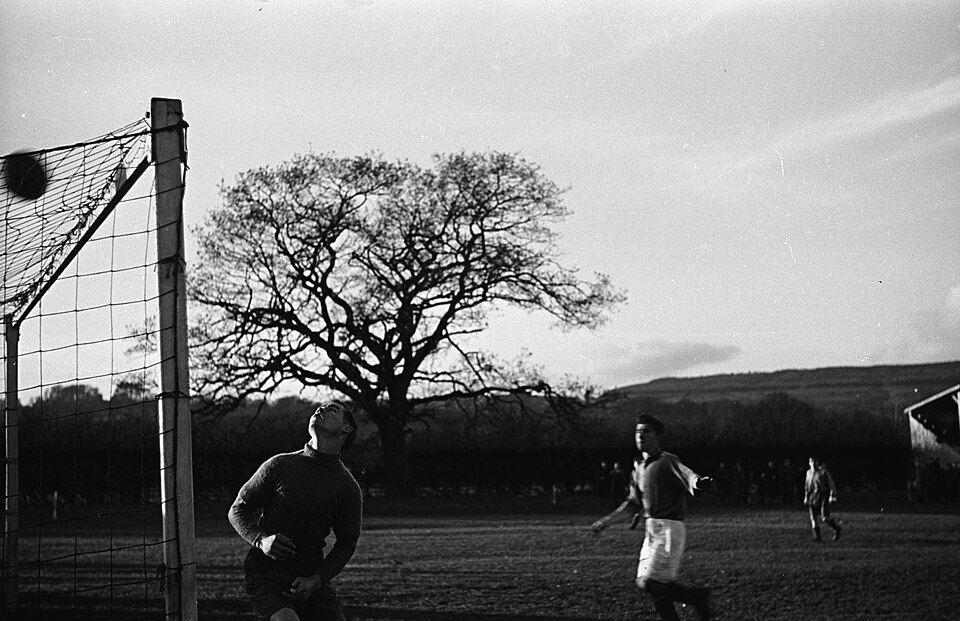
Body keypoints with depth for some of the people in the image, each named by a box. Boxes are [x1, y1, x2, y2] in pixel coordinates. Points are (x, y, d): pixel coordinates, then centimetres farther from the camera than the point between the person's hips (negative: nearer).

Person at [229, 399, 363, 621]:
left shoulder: (348, 488, 2)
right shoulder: (280, 466, -1)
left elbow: (346, 544, 6)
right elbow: (237, 510, 6)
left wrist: (315, 580, -9)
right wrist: (261, 540, -14)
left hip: (312, 579, 3)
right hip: (264, 574, -3)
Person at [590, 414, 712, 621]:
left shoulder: (667, 462, -10)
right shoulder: (638, 467, 14)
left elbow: (687, 475, -30)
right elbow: (633, 503, 25)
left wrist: (697, 482, -53)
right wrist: (607, 520, 27)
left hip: (669, 529, -8)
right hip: (651, 530, 8)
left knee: (648, 582, -14)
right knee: (654, 588, 6)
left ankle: (698, 597, 2)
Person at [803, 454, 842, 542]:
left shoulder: (824, 472, -6)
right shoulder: (809, 472, 12)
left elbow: (831, 484, -7)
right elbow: (807, 485, 23)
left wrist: (832, 496, -13)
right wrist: (806, 497, 23)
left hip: (824, 498, -5)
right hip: (813, 498, 5)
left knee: (824, 518, -11)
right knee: (814, 518, -3)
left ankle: (837, 529, 16)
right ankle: (817, 536, 3)